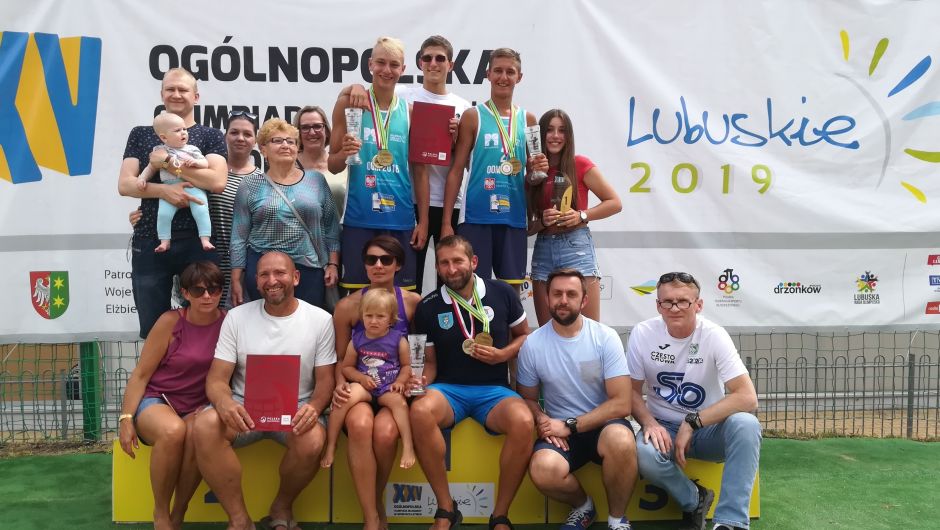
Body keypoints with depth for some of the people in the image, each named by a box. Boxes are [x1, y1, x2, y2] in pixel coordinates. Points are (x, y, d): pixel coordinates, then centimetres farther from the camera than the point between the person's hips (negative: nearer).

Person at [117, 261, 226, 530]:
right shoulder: (170, 321, -9)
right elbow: (141, 374, -4)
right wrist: (126, 418, -11)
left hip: (197, 406, 2)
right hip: (156, 399, -1)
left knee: (197, 433, -34)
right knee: (173, 431, -35)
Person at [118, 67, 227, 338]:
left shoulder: (211, 136, 7)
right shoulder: (141, 134, 13)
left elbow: (217, 181, -10)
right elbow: (125, 185, 2)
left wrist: (167, 163, -11)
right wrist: (164, 190, -15)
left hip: (197, 242, -2)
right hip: (149, 242, 2)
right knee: (152, 327, 8)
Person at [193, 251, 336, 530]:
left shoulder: (320, 319, -1)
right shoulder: (237, 317, 1)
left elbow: (325, 379, 1)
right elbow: (217, 379, -3)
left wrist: (314, 407, -23)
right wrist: (224, 403, -28)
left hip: (296, 408, -1)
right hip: (245, 405, 1)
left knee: (313, 442, -34)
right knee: (205, 426, -30)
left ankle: (282, 507, 0)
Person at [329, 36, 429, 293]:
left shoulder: (411, 112, 6)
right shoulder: (350, 104, 2)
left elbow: (419, 171, 9)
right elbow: (333, 166, 6)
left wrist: (423, 221, 6)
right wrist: (344, 153, -16)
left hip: (401, 220, 2)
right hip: (359, 218, -1)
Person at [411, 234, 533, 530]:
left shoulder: (502, 293, 2)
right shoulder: (428, 308, 3)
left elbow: (524, 335, 14)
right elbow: (429, 362, 9)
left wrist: (501, 355, -6)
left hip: (494, 389, 0)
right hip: (448, 389, 1)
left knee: (523, 422, -34)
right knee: (420, 411, -35)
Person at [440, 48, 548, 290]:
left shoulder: (528, 119, 11)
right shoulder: (473, 116, 1)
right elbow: (456, 171, -1)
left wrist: (538, 169, -4)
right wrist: (446, 221, -7)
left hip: (514, 218, 3)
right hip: (476, 217, -3)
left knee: (512, 286, 8)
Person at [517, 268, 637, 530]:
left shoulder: (606, 338, -8)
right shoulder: (532, 345, -3)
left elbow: (621, 403, -11)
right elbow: (528, 399, 10)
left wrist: (569, 426, -17)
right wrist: (543, 421, -14)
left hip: (604, 424, -1)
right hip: (560, 429, 1)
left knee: (620, 441, -37)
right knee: (543, 471, -32)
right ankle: (583, 505, 7)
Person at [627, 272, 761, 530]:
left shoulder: (714, 335, -16)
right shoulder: (643, 334, -10)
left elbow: (747, 397, -24)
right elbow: (632, 391, -1)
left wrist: (692, 422, -27)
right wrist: (649, 423, -21)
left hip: (709, 429, -1)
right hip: (664, 428, 1)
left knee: (746, 424, -33)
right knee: (645, 453, -33)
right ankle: (694, 500, -2)